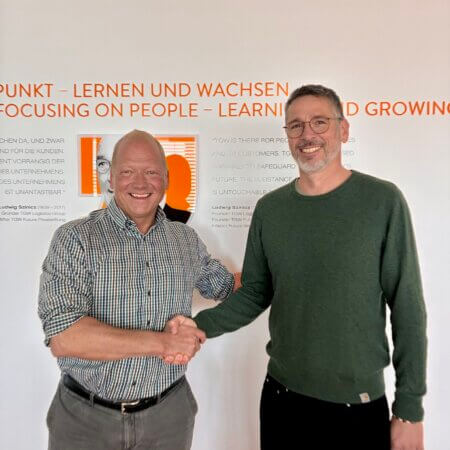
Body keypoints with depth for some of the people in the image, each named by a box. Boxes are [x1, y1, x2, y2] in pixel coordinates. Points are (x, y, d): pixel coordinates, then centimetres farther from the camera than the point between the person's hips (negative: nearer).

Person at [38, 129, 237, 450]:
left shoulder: (187, 240, 0)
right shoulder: (75, 239, -13)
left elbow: (223, 285, 17)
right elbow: (63, 337, -23)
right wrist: (162, 343, -23)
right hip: (86, 417, -2)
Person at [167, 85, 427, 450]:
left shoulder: (383, 201, -10)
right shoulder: (269, 209, -1)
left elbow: (407, 309, -8)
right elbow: (254, 294, 4)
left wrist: (410, 409, -6)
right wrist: (201, 324, -12)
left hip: (359, 406, -2)